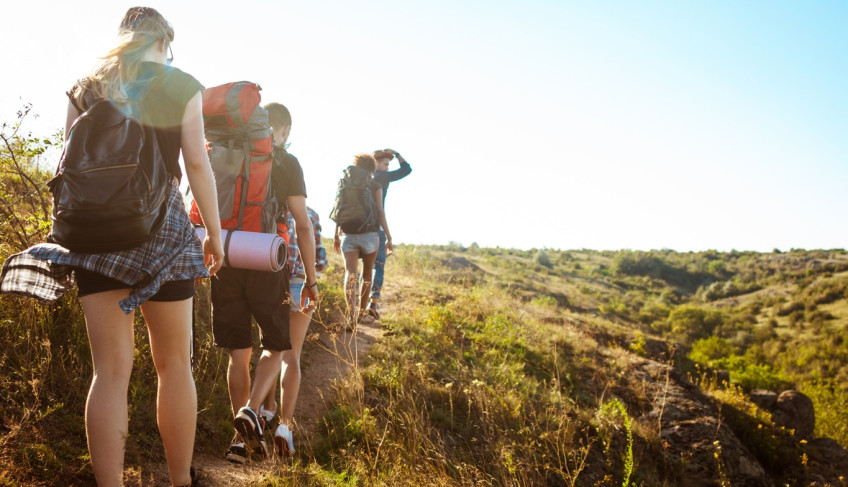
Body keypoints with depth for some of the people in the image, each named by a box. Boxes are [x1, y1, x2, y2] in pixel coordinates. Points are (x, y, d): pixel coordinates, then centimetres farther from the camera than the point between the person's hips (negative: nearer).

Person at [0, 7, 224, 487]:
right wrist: (215, 233, 2)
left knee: (111, 369, 4)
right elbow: (197, 164, -3)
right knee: (174, 363, 9)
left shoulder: (85, 87, 13)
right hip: (162, 226, -3)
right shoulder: (182, 86, 4)